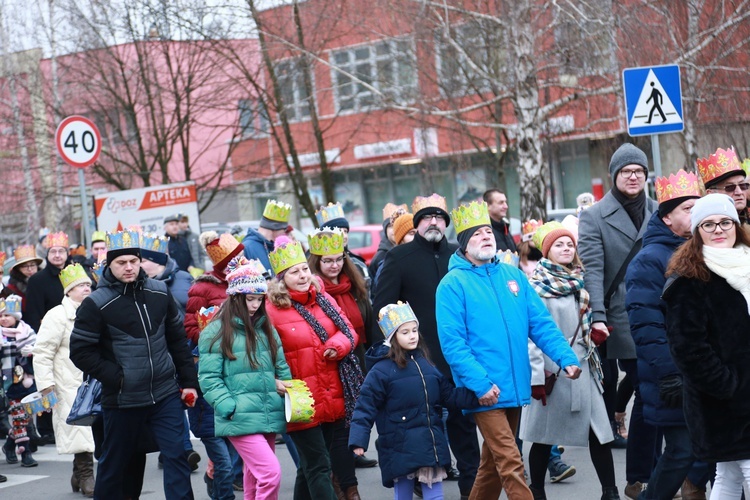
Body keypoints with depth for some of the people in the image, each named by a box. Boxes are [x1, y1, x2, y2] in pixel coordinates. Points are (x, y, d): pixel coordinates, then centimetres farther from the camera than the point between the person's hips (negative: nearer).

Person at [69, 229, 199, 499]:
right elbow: (80, 351, -8)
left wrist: (189, 381, 9)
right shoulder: (96, 304, -9)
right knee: (114, 464, 10)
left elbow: (178, 340, 11)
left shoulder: (160, 293, 3)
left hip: (165, 395, 3)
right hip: (122, 400, -3)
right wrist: (115, 377, -14)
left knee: (176, 455, -3)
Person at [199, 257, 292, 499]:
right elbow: (208, 379, -7)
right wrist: (230, 409, -16)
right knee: (271, 472, -18)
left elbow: (281, 367, 20)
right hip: (241, 420, -6)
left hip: (270, 415, 6)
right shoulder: (217, 332, -3)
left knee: (255, 478, 13)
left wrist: (282, 383, -2)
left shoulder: (266, 329, 15)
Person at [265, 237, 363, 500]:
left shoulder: (322, 298, 11)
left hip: (335, 397, 5)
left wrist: (338, 345, -10)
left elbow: (348, 330, 11)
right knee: (318, 465, -3)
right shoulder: (272, 309, -8)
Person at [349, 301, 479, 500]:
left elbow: (450, 395, 14)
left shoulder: (425, 364, 9)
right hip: (401, 449, -5)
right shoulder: (381, 370, -8)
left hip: (431, 445, 5)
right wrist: (358, 439, -17)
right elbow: (366, 406, -10)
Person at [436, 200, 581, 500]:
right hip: (485, 392, -6)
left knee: (494, 462, 15)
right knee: (511, 463, -11)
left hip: (515, 386, 6)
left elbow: (540, 323, 9)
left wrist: (566, 358, -5)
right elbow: (453, 343, -12)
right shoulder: (453, 284, -5)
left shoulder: (513, 275, 11)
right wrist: (481, 384, -20)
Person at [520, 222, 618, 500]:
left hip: (584, 367, 6)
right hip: (552, 370, -6)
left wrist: (597, 333, 6)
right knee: (545, 436, 5)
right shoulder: (536, 285, -8)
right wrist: (536, 375, -16)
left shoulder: (581, 281, 12)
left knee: (600, 432, 1)